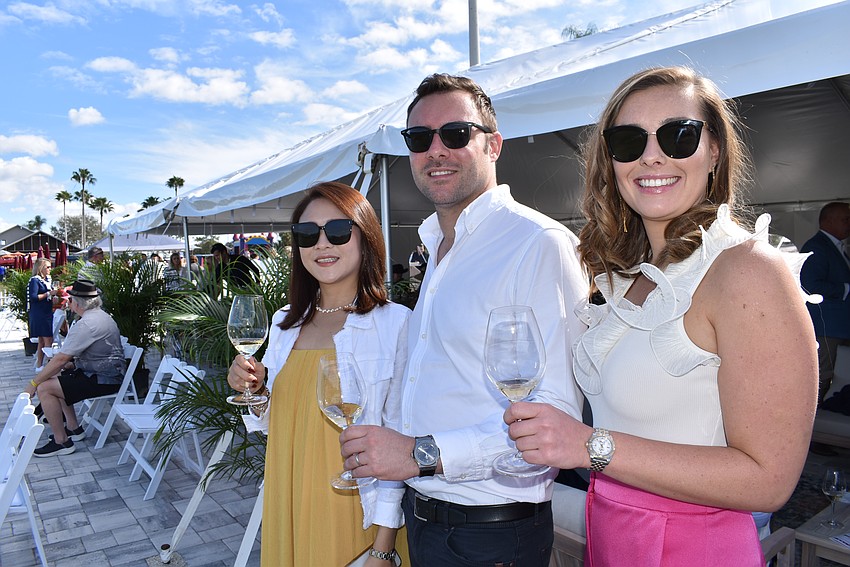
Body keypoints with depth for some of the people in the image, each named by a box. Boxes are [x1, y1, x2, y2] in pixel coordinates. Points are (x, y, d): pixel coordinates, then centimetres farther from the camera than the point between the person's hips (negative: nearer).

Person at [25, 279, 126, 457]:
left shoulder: (86, 324, -21)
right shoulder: (100, 315, 12)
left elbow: (61, 359, -19)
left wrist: (34, 383, -9)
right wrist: (70, 364, 5)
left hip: (104, 380, -11)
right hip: (108, 372, 11)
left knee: (44, 388, -12)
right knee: (54, 377, 23)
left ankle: (62, 442, -2)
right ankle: (73, 428, 27)